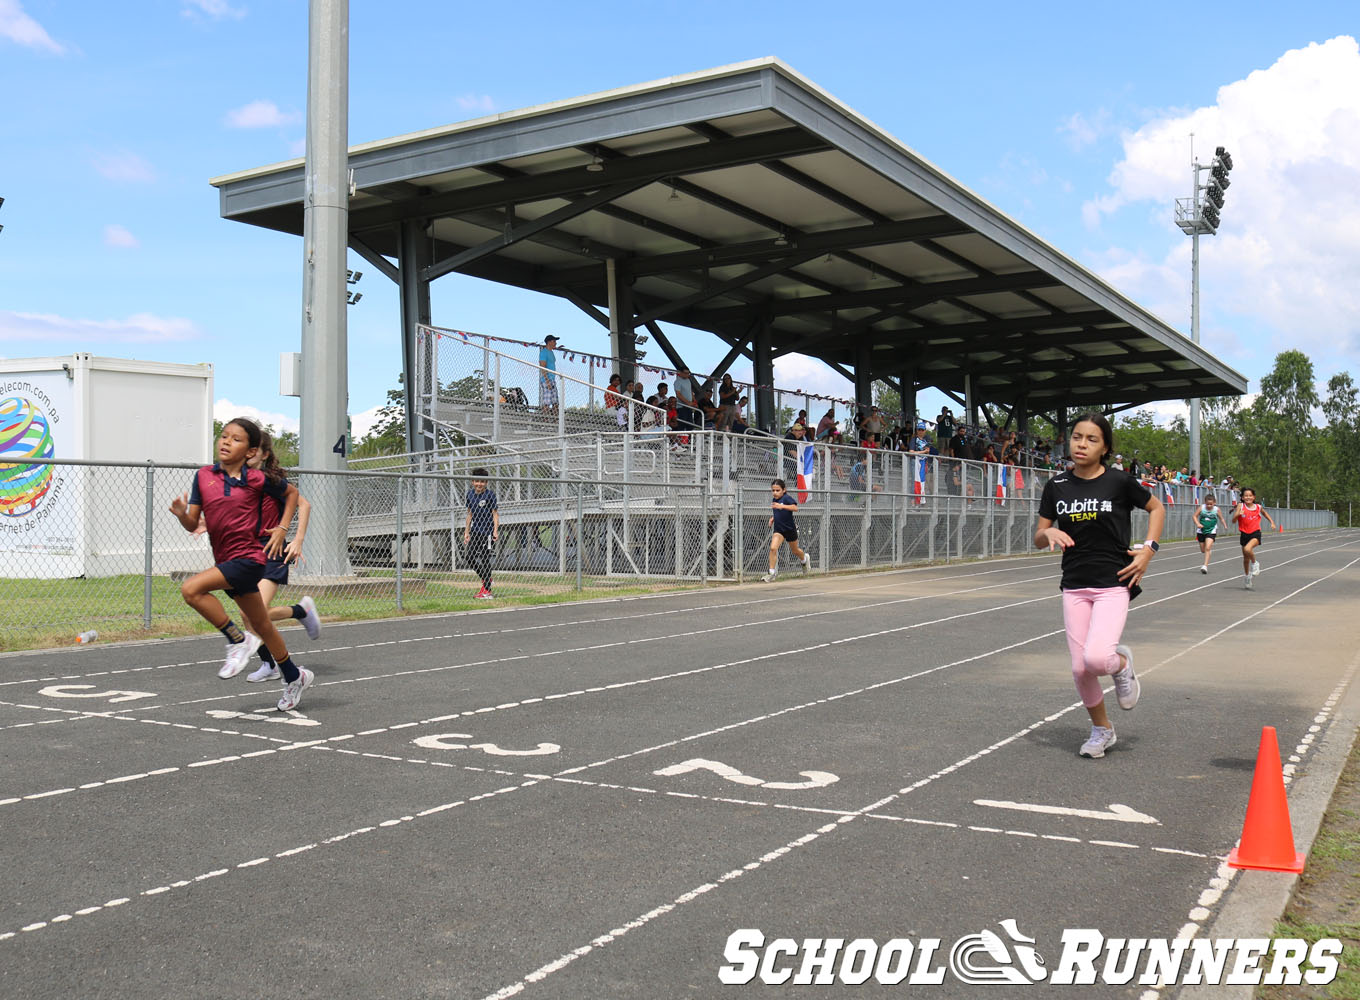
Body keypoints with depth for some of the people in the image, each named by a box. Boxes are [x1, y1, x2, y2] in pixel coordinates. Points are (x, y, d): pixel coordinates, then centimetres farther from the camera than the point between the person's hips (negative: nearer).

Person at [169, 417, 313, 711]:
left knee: (191, 589, -24)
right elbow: (193, 525, 3)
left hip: (248, 558, -6)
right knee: (261, 626, 16)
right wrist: (182, 514, -18)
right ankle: (295, 677, 33)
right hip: (225, 561, 6)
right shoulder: (204, 476, 4)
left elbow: (292, 493, 11)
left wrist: (282, 529, 2)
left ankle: (238, 640, -9)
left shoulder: (257, 478, -7)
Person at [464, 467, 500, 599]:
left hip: (487, 531, -6)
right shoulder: (469, 494, 8)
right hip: (475, 531, 6)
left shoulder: (490, 494, -8)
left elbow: (495, 513, -6)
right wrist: (466, 532, 15)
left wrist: (496, 530, -15)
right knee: (470, 558, 5)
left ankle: (487, 590, 0)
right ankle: (486, 579, 27)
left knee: (485, 559, -6)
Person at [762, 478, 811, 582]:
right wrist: (773, 518, 7)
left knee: (795, 550, 17)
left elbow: (795, 507, -36)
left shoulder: (787, 498, -17)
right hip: (778, 529, 4)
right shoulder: (774, 500, 3)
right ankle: (771, 574, -14)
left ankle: (805, 559, 52)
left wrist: (782, 506, -47)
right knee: (773, 548, -19)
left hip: (790, 529, -4)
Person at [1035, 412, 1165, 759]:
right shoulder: (1057, 487, 3)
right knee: (1080, 668, 3)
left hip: (1114, 584, -3)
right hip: (1074, 587, 4)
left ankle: (1121, 662, 14)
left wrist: (1148, 549, -2)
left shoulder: (1120, 482, -5)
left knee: (1096, 658, -23)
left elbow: (1157, 508, 11)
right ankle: (1102, 729, 28)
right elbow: (1038, 538, 9)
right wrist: (1051, 533, -14)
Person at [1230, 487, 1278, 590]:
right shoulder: (1240, 506, -6)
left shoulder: (1258, 507, -1)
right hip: (1244, 534, 2)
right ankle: (1247, 576, 34)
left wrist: (1272, 522, 11)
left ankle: (1255, 563, -2)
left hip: (1255, 533, -2)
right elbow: (1234, 520, -13)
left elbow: (1265, 513, 22)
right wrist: (1238, 514, -32)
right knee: (1246, 558, 13)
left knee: (1247, 549, -31)